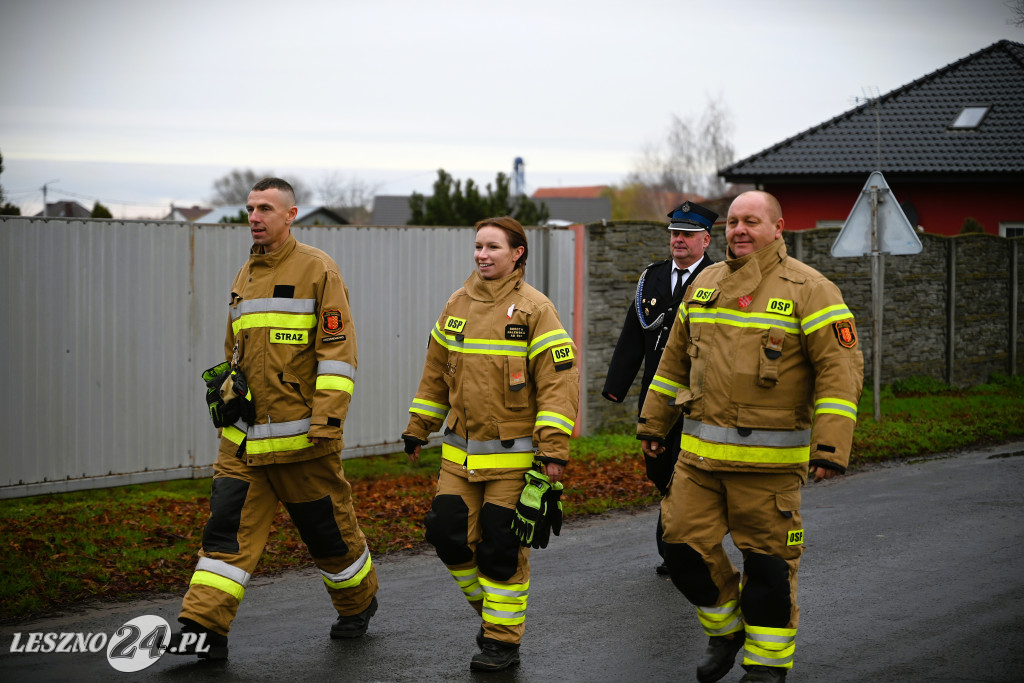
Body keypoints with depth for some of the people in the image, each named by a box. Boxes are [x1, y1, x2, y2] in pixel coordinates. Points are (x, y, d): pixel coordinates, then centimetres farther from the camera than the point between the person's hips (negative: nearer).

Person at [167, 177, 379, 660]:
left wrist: (328, 419, -18)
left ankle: (359, 603, 32)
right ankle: (203, 629, -7)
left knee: (328, 527, 8)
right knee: (227, 526, -4)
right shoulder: (245, 277, 15)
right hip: (243, 438, 6)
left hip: (301, 436, -6)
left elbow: (337, 350, -12)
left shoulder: (316, 270, -7)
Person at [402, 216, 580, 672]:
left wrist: (553, 450, -18)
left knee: (501, 549, -1)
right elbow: (436, 373, 18)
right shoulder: (458, 305, 8)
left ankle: (503, 640, 14)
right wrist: (418, 429, 19)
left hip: (514, 455, -5)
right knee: (450, 537, 2)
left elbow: (558, 381, -13)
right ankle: (491, 610, 26)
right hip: (460, 454, 5)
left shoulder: (534, 309, -9)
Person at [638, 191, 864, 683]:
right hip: (700, 452, 5)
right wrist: (652, 423, 21)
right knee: (685, 546, 5)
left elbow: (841, 369, -10)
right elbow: (675, 360, 21)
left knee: (767, 560, 2)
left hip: (769, 458, -5)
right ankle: (725, 629, 29)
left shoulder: (808, 289, -6)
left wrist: (831, 447, -18)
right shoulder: (704, 284, 12)